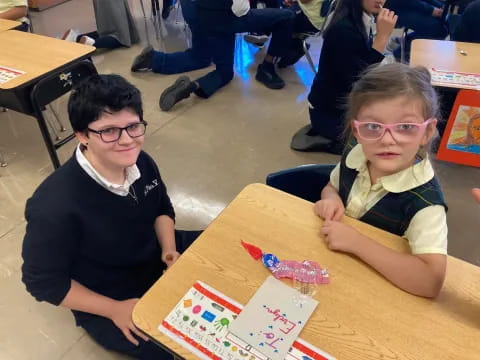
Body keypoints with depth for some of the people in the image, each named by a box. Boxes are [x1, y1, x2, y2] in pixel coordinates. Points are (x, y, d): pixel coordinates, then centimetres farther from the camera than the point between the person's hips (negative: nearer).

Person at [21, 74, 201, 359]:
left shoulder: (141, 162, -15)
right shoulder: (54, 207, -34)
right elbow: (42, 281, -20)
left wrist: (169, 249, -13)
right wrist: (114, 309, -20)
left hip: (158, 258, 6)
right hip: (107, 300, -6)